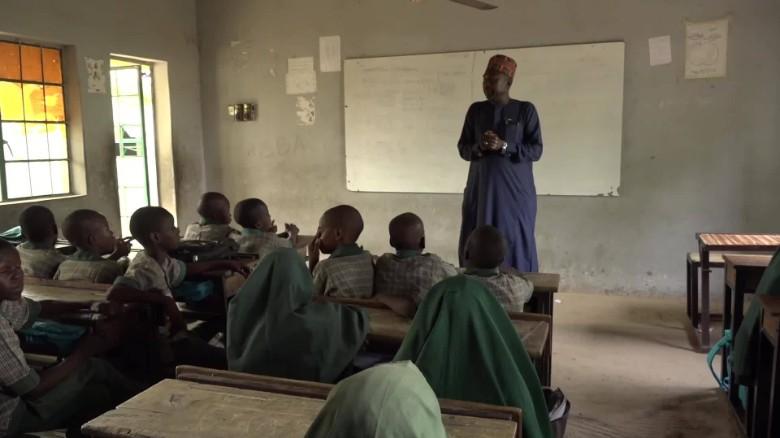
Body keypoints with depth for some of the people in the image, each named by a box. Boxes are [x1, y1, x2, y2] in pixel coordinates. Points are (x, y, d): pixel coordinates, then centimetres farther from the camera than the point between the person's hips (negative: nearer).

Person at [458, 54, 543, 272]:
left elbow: (536, 150, -4)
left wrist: (504, 146, -18)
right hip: (480, 188, 3)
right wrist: (480, 147, -12)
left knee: (515, 244, -3)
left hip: (515, 190, -3)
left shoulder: (525, 110, 0)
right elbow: (462, 148, 10)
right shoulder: (475, 110, 9)